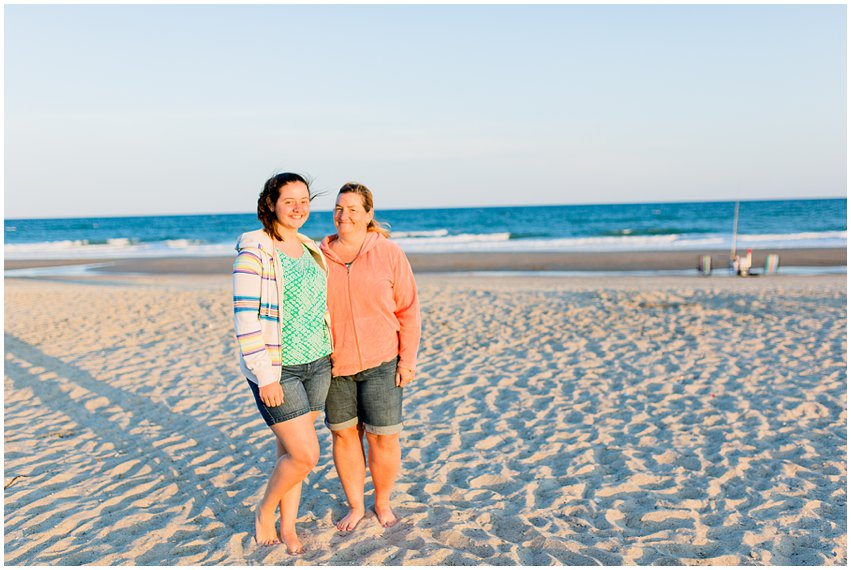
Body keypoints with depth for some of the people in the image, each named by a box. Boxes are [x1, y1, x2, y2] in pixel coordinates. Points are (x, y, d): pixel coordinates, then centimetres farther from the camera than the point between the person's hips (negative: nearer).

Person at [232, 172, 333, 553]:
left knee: (290, 450, 14)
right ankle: (265, 511, 21)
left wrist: (332, 357, 14)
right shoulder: (254, 251, -13)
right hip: (276, 368, -6)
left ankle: (288, 527, 30)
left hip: (316, 364, 6)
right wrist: (264, 375, -19)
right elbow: (245, 317, -17)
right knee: (305, 455, -6)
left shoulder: (311, 250, 9)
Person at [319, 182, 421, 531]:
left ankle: (382, 503, 26)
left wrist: (407, 359, -6)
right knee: (343, 433, 11)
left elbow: (408, 309, -3)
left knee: (383, 437, 3)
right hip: (334, 364, 2)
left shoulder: (389, 253, -5)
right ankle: (355, 506, 29)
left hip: (381, 362, -2)